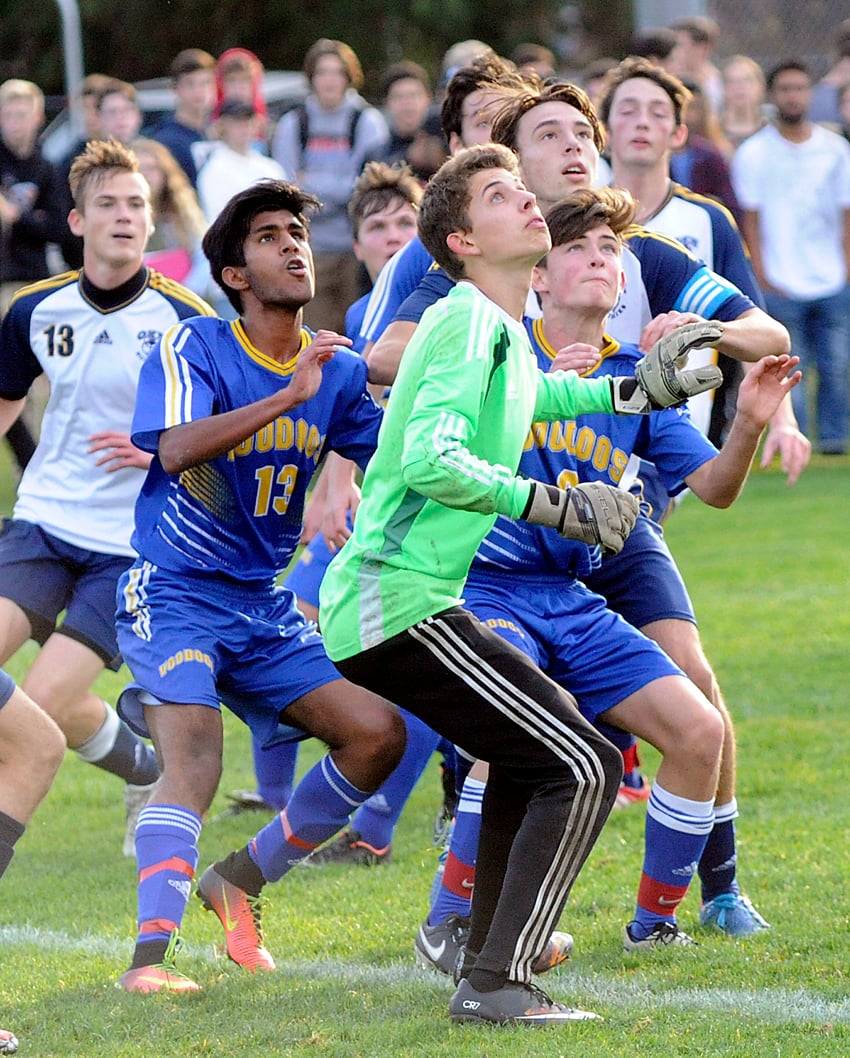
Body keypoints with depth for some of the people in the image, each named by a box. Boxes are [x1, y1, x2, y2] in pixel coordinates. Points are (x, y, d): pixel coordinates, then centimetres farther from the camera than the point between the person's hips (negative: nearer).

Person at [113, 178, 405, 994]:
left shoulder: (338, 370, 6)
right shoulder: (192, 347, -10)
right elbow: (177, 448, -27)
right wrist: (290, 396, -31)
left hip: (265, 605, 6)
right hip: (173, 595, -6)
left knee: (377, 733, -6)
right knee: (194, 757, -27)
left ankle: (241, 880, 11)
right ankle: (151, 952, -33)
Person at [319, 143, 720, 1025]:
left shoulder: (498, 327, 18)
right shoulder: (472, 323, -12)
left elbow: (525, 396, 43)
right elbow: (431, 461, -26)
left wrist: (637, 389, 37)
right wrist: (561, 506, -24)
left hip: (369, 603, 11)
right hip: (399, 604, -11)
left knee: (534, 745, 29)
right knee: (583, 766, -15)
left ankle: (486, 961, 32)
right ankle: (497, 986, -16)